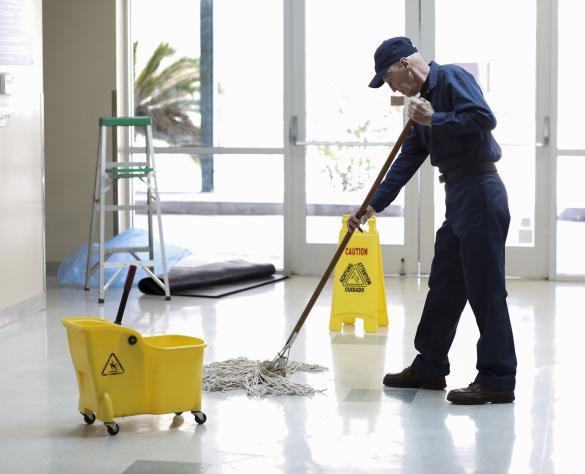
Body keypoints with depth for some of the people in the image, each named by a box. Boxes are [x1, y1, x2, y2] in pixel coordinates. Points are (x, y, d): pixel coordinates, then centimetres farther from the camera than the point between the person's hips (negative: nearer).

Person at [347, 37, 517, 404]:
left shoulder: (453, 78, -8)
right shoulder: (425, 99, 19)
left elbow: (484, 118, -24)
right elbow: (406, 163, 19)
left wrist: (433, 119, -16)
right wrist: (372, 206, 14)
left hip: (480, 194, -10)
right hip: (458, 198, 10)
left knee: (485, 290, -7)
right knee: (443, 287, 15)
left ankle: (498, 380, -2)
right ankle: (430, 367, 25)